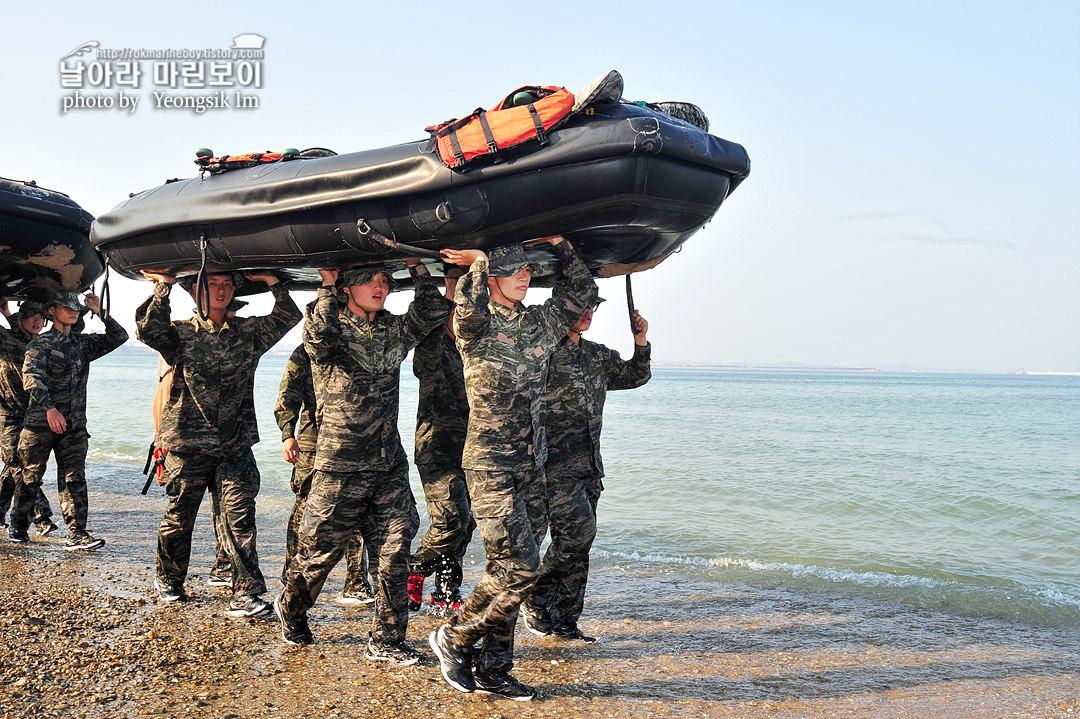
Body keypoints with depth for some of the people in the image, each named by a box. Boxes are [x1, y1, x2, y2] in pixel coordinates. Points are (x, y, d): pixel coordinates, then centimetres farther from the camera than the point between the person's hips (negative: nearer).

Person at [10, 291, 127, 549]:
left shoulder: (83, 343, 13)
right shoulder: (40, 343, -3)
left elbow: (119, 337, 10)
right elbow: (31, 377, -17)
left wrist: (99, 313, -2)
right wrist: (49, 407, -31)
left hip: (74, 424, 4)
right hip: (40, 422, -3)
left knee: (74, 478, -4)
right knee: (31, 478, 8)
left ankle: (77, 533, -7)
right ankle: (18, 525, 26)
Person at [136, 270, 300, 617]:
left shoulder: (248, 332, 10)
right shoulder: (181, 333, 1)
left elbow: (288, 317, 5)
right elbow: (148, 329, -17)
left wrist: (272, 281, -3)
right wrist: (164, 286, -14)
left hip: (235, 446, 1)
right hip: (188, 444, -1)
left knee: (239, 517, -7)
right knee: (179, 519, 12)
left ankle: (246, 594, -6)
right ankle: (168, 580, 35)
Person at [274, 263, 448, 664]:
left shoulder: (393, 331, 11)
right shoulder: (331, 332, -4)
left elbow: (434, 312, 2)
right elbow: (320, 334, -27)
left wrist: (416, 266, -1)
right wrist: (327, 286, -14)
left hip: (389, 466, 4)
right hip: (340, 466, -4)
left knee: (393, 554, 1)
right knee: (320, 551, 8)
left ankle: (386, 640, 11)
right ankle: (290, 609, 36)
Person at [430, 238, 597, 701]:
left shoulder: (540, 324, 14)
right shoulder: (475, 325, -6)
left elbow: (581, 291, 21)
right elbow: (469, 309, -30)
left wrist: (560, 245, 11)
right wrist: (480, 261, -16)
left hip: (532, 466, 7)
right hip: (490, 464, -7)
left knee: (510, 570, 8)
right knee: (519, 566, -13)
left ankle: (492, 670, 17)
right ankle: (454, 637, 8)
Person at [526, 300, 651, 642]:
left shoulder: (598, 355, 14)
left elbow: (634, 376, 23)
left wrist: (641, 343, 9)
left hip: (589, 465, 8)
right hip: (555, 462, -7)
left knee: (580, 544, 9)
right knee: (578, 531, -16)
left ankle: (565, 620, 19)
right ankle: (536, 599, 6)